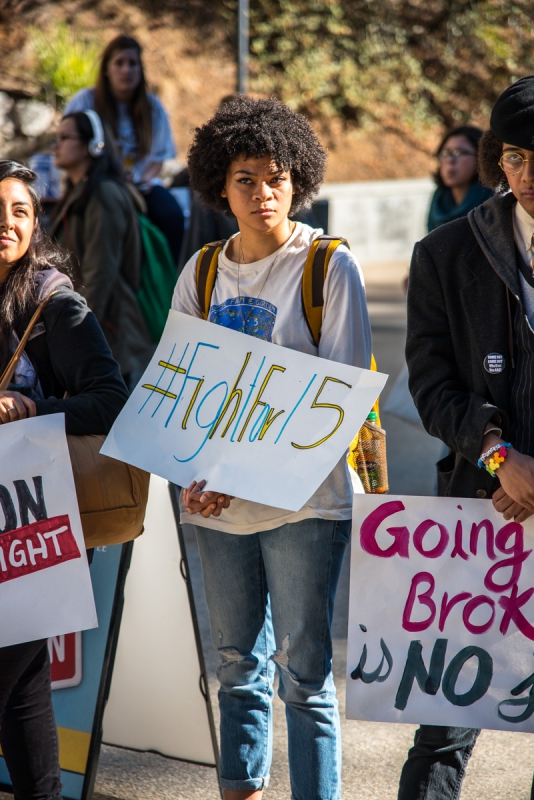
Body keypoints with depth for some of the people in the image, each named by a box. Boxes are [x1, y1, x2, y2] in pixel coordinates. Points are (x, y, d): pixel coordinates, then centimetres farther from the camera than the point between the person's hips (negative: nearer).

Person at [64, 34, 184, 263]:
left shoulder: (152, 107, 7)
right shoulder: (85, 101, -2)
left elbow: (158, 156, 13)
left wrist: (147, 177, -10)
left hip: (140, 184, 3)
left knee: (172, 215, -27)